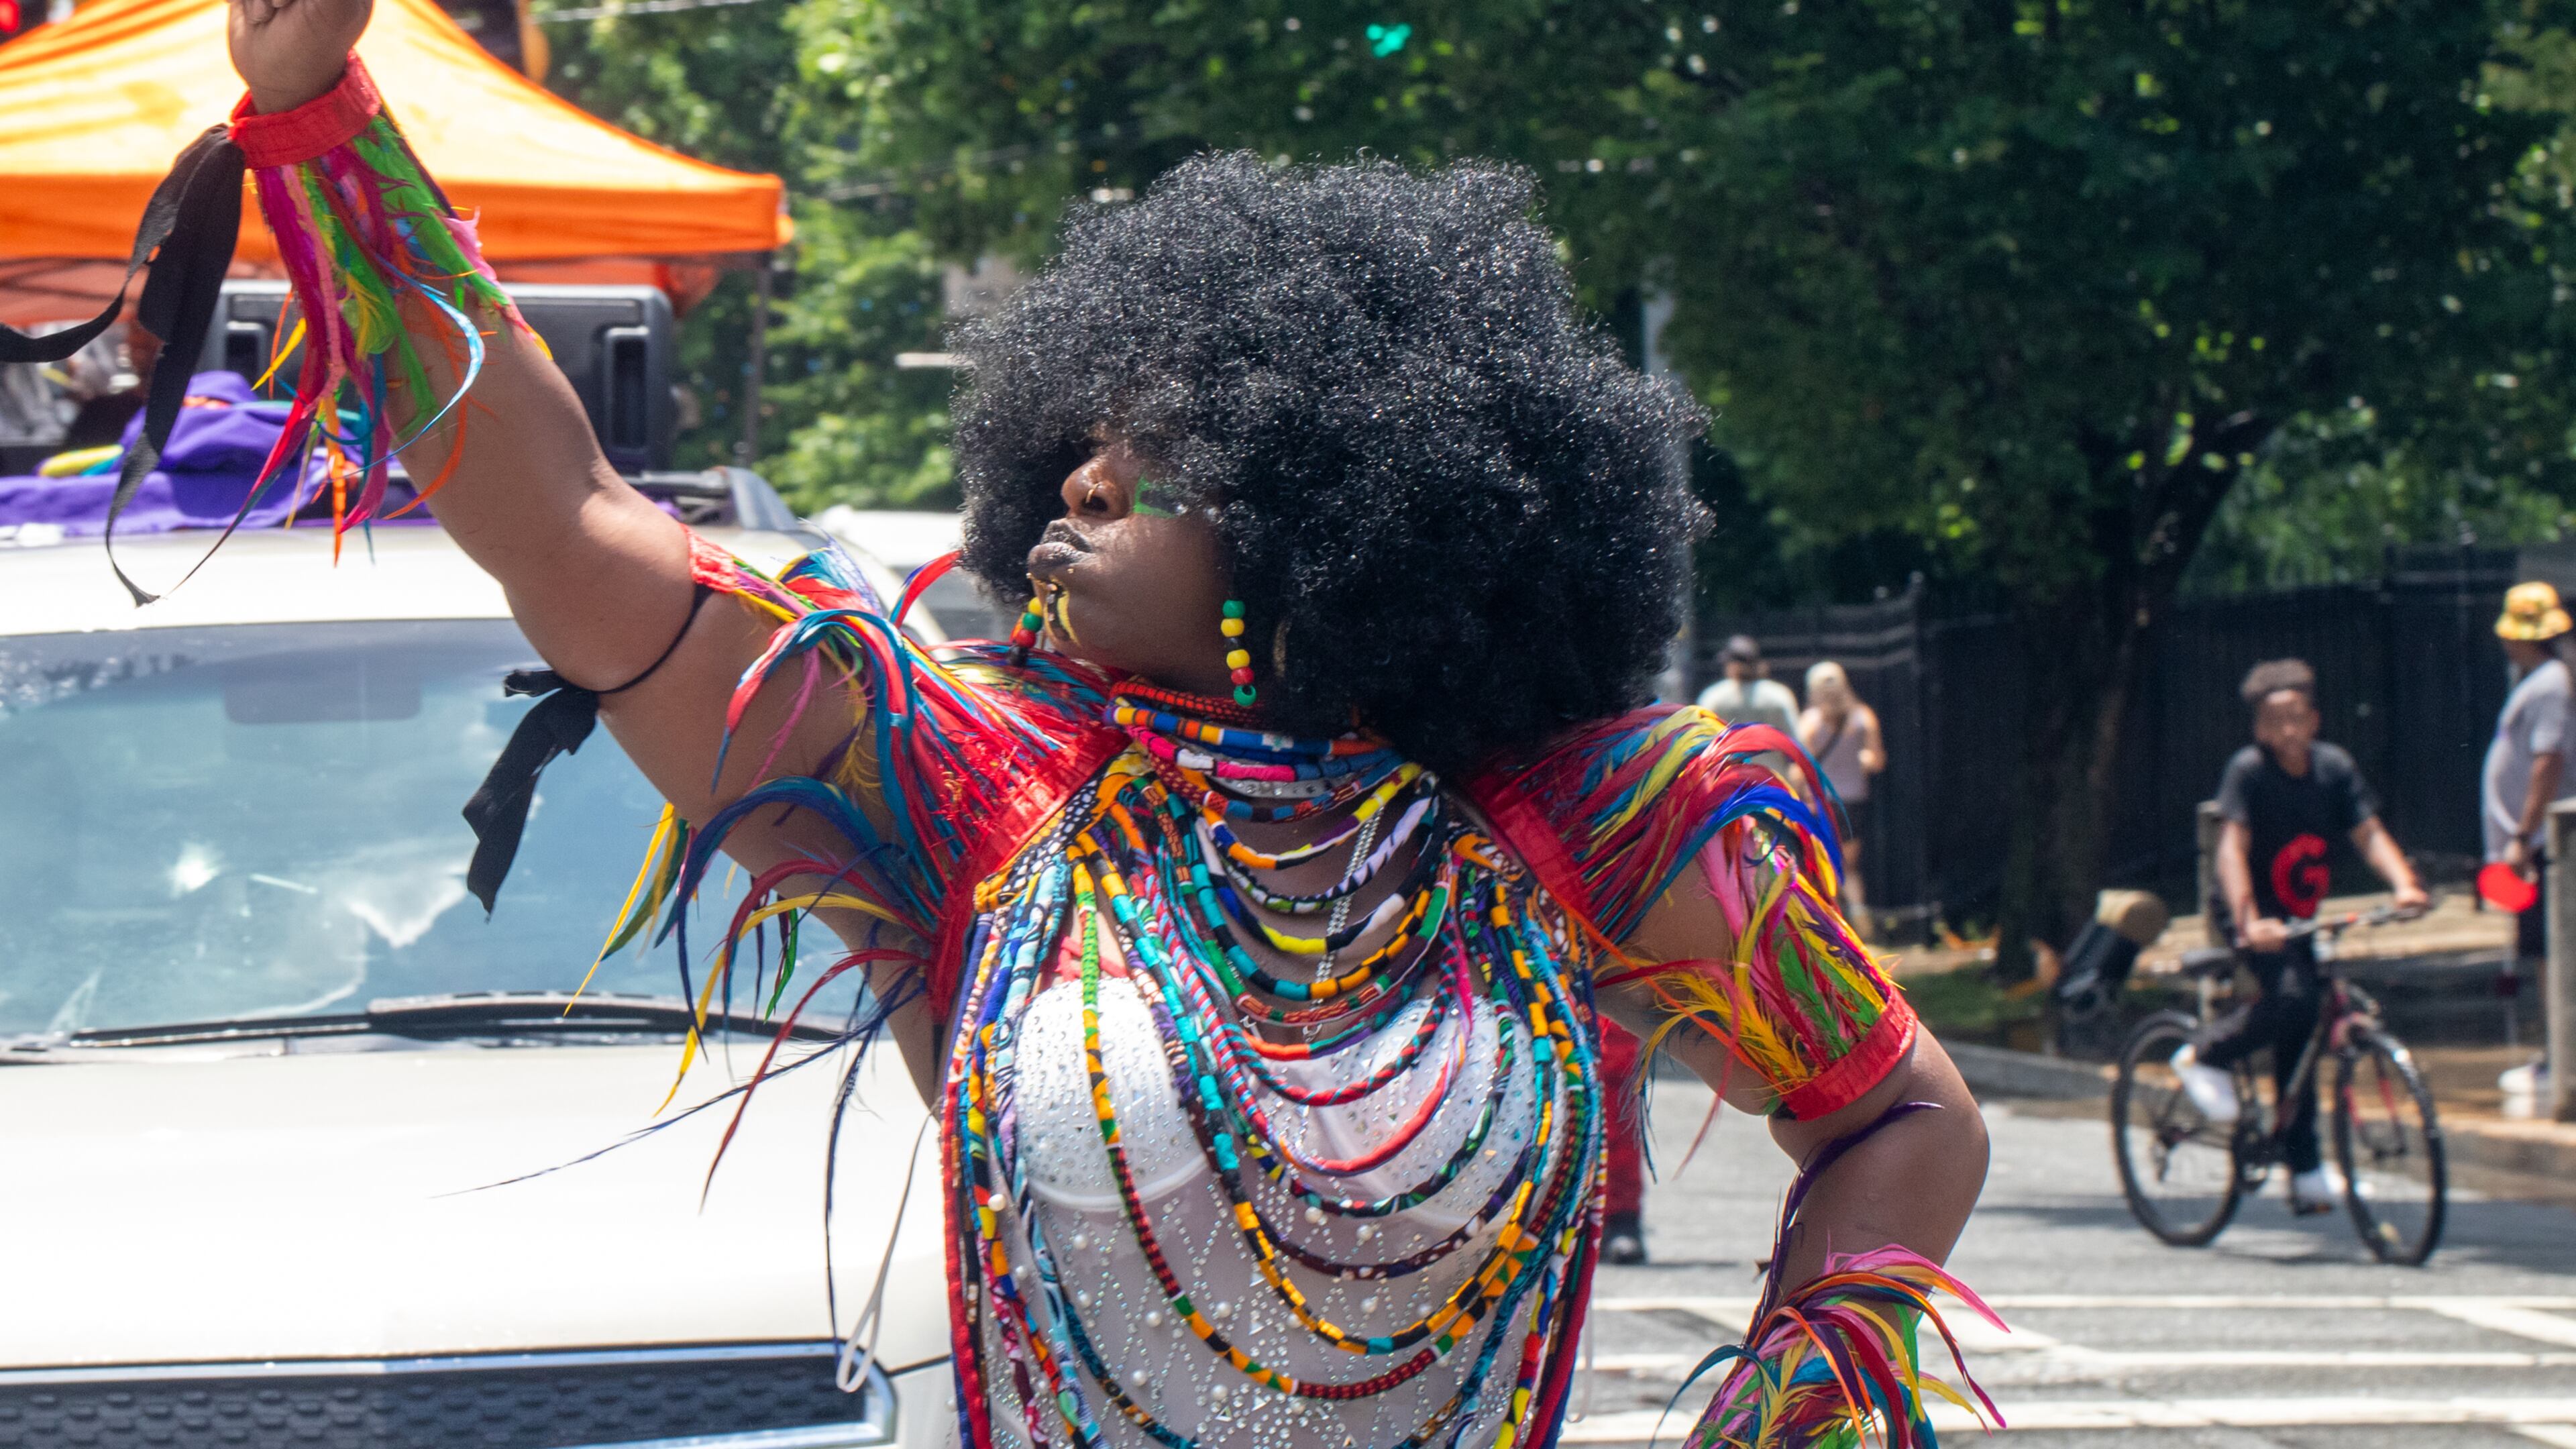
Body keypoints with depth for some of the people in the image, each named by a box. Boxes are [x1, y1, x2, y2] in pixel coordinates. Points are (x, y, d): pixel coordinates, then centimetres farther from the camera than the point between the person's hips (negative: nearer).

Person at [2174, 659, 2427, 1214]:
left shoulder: (2334, 767, -1)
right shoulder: (2248, 770, -17)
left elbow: (2369, 833, -8)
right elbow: (2232, 849, -26)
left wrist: (2405, 885, -27)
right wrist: (2248, 922, -39)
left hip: (2301, 918, 6)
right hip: (2259, 919, -6)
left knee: (2298, 1035, 5)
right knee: (2291, 997, -30)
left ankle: (2304, 1171, 11)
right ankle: (2206, 1057, -6)